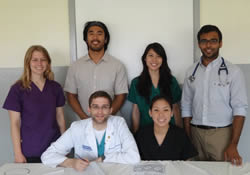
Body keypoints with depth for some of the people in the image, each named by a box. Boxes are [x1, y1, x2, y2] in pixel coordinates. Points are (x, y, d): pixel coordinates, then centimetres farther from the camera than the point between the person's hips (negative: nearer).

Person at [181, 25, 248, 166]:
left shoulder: (233, 71, -5)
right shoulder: (191, 72, 6)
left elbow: (240, 109, -9)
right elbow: (186, 107, 7)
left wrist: (233, 145, -16)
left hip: (221, 133, -3)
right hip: (196, 133, 3)